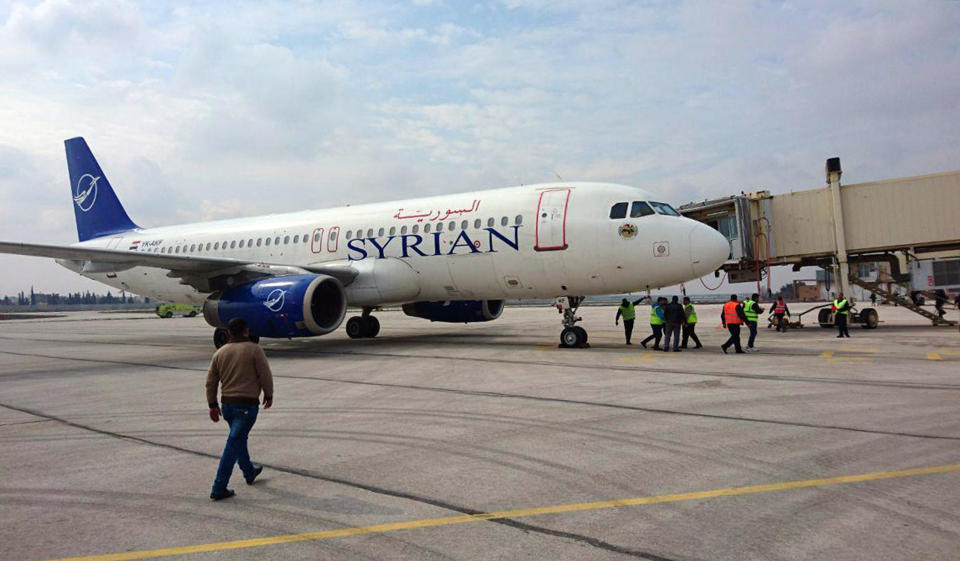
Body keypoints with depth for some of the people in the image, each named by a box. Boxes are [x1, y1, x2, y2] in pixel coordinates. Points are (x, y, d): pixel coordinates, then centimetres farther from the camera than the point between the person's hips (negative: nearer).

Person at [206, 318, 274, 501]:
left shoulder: (220, 353, 4)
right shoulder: (254, 349, -11)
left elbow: (211, 381, 6)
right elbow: (265, 375, -10)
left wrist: (213, 405, 14)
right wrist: (268, 395, 5)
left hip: (226, 404, 6)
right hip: (247, 405, -6)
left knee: (240, 438, 24)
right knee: (233, 445, -3)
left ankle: (249, 472, 42)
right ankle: (219, 489, -2)